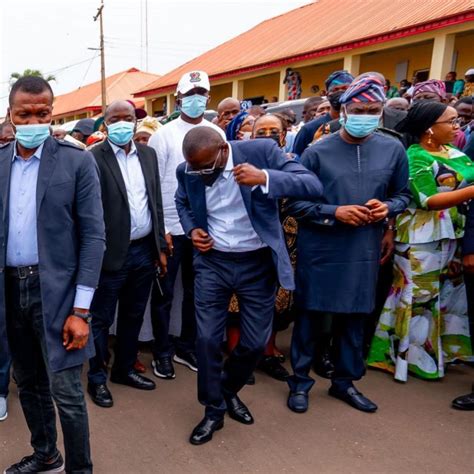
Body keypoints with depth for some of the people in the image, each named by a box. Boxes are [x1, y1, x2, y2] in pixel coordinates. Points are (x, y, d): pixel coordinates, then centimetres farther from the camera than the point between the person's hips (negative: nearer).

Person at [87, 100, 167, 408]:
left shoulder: (148, 154, 9)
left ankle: (125, 369, 35)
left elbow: (156, 202, 11)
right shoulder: (94, 158, -9)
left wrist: (160, 247, 9)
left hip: (145, 250, 6)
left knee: (133, 315, 18)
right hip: (112, 253, -5)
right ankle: (97, 378, 26)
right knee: (102, 319, 9)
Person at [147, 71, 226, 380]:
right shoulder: (164, 134, -2)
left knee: (196, 291, 13)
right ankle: (163, 352, 22)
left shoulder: (216, 133, 6)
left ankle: (187, 347, 29)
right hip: (171, 227, -3)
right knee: (164, 293, 7)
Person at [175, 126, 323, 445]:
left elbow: (314, 186, -21)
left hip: (258, 263, -1)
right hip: (212, 261, 2)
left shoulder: (262, 151, -16)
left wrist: (265, 178, -36)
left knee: (255, 342, 7)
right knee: (207, 339, 0)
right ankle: (213, 410, 24)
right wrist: (191, 229, -3)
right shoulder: (187, 170, -5)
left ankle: (229, 390, 37)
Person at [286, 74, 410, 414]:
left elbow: (403, 195, 12)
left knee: (354, 317, 14)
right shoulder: (318, 151, -7)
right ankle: (300, 381, 26)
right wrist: (335, 212, -19)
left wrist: (387, 207, -10)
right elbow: (295, 202, -7)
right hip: (319, 250, -3)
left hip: (364, 252, 3)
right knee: (309, 315, 8)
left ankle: (345, 381, 34)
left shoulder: (393, 150, 2)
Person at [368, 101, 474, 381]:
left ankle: (442, 348, 34)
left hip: (451, 235, 8)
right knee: (418, 295, 3)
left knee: (450, 292, 17)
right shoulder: (415, 157, -13)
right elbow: (429, 200, -19)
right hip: (421, 238, -8)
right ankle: (408, 354, 19)